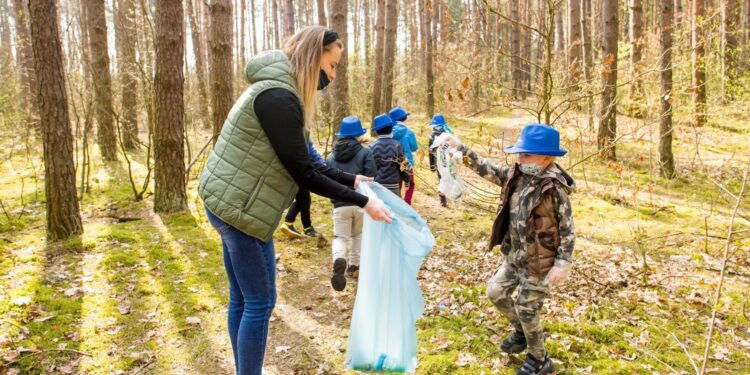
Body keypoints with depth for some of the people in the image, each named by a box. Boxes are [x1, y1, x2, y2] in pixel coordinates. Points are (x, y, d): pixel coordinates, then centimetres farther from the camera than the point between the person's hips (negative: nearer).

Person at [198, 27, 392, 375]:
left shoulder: (277, 91, 12)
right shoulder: (278, 97, -21)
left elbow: (302, 162, 14)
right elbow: (303, 173, -20)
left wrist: (351, 179, 11)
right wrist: (362, 202, -14)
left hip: (231, 204, 10)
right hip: (242, 209, -10)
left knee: (242, 300, 18)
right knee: (259, 303, 1)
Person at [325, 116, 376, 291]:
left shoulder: (331, 157, 9)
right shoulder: (365, 152, -2)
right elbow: (371, 178, -10)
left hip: (340, 204, 1)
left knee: (340, 236, 7)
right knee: (359, 234, 21)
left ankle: (339, 260, -23)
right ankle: (353, 266, 26)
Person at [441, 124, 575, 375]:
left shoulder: (555, 187, -22)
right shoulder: (516, 175, -3)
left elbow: (568, 228, -17)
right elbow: (489, 170, 6)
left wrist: (563, 263, -19)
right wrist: (461, 148, 0)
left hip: (540, 262, -8)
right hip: (516, 256, 8)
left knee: (526, 308, 3)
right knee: (496, 292, 18)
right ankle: (522, 332, 44)